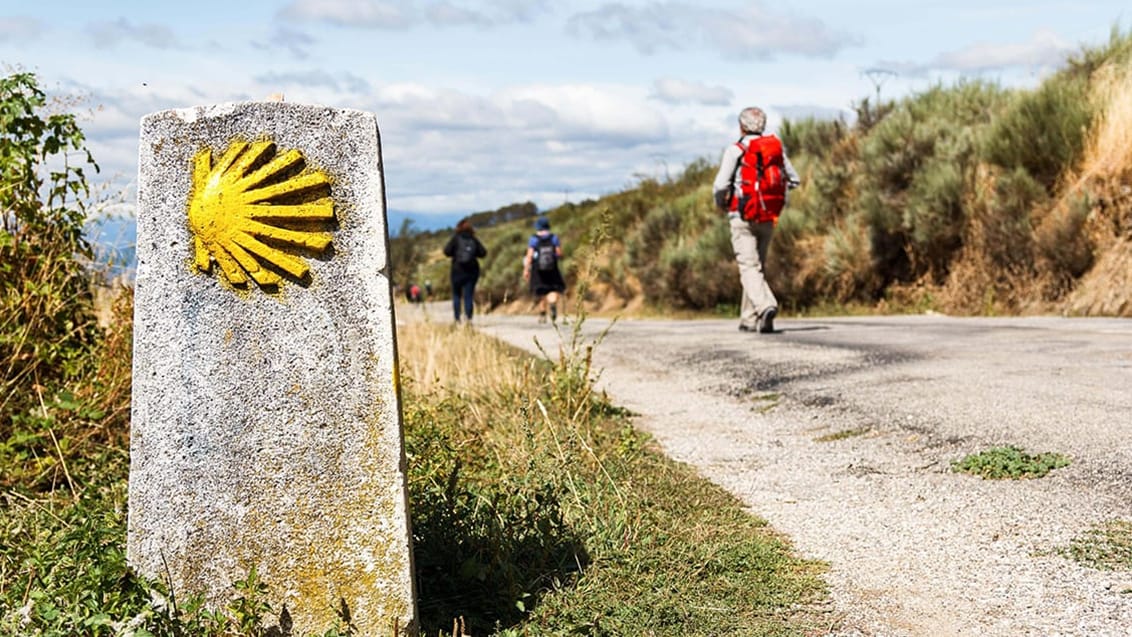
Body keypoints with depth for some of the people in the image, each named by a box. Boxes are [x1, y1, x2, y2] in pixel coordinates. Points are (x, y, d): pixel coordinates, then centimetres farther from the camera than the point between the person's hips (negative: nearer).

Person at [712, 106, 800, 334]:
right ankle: (749, 319, 19)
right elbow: (793, 180, 13)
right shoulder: (776, 148, 7)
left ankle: (766, 306, -32)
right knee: (758, 266, 15)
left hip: (743, 217, -5)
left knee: (749, 267, -9)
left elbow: (720, 185, -13)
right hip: (769, 218, 5)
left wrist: (720, 203, 7)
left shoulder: (735, 150, -8)